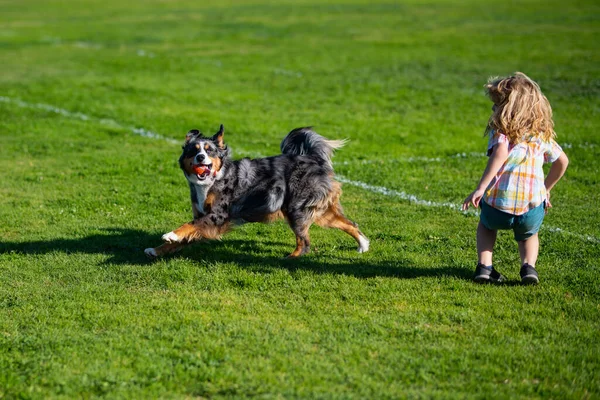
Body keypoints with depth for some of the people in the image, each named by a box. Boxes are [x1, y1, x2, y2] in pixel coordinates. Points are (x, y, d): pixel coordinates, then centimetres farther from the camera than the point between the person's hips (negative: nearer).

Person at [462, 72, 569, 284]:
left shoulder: (500, 130, 1)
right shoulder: (542, 134, 15)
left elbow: (500, 152, -19)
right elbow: (562, 161, 21)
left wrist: (480, 188, -23)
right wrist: (546, 189, 33)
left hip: (498, 205, -2)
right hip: (532, 207, 2)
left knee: (485, 226, 35)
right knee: (528, 235, 36)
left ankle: (484, 266, 15)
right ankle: (528, 265, 7)